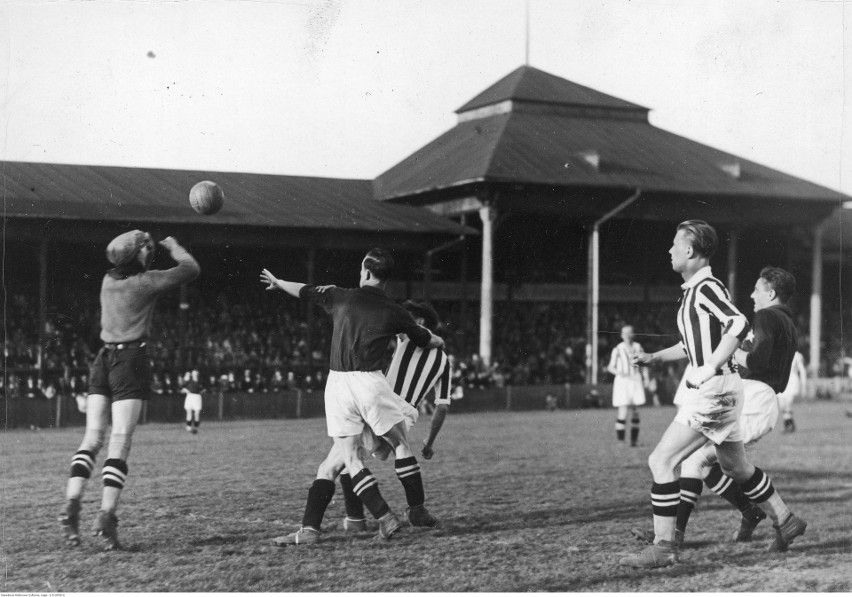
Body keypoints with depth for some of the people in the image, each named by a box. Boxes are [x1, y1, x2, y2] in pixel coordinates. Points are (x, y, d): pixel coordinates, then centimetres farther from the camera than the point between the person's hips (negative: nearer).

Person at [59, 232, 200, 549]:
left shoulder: (108, 280, 10)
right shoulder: (146, 282, -8)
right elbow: (191, 269, 2)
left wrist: (154, 247, 29)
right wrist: (173, 247, 19)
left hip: (104, 359, 6)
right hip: (130, 360, -6)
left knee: (92, 437, 5)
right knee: (120, 441, -8)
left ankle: (72, 504, -8)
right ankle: (107, 515, -15)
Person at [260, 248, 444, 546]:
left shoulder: (341, 297, 7)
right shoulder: (394, 312, 4)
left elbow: (305, 290, 24)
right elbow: (426, 340, 21)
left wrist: (276, 282, 44)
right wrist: (439, 340, 45)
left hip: (337, 384, 2)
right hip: (370, 382, -2)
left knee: (347, 457, 7)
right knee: (401, 443, 16)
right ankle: (418, 511, 20)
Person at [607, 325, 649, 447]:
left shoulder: (638, 347, 8)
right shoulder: (618, 349, -1)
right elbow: (610, 367, 4)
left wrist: (646, 378, 8)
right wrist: (618, 372, -17)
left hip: (636, 381, 3)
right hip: (622, 381, -3)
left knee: (635, 411, 3)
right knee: (623, 410, -14)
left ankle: (634, 440, 13)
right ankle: (620, 439, -6)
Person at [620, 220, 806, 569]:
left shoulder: (706, 288, -13)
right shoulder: (692, 291, 15)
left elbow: (739, 326, -27)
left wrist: (710, 370, -26)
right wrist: (655, 357, 20)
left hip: (715, 390, -10)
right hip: (718, 392, 10)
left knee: (661, 461, -10)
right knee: (736, 467, 21)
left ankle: (663, 547, -7)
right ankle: (785, 521, 34)